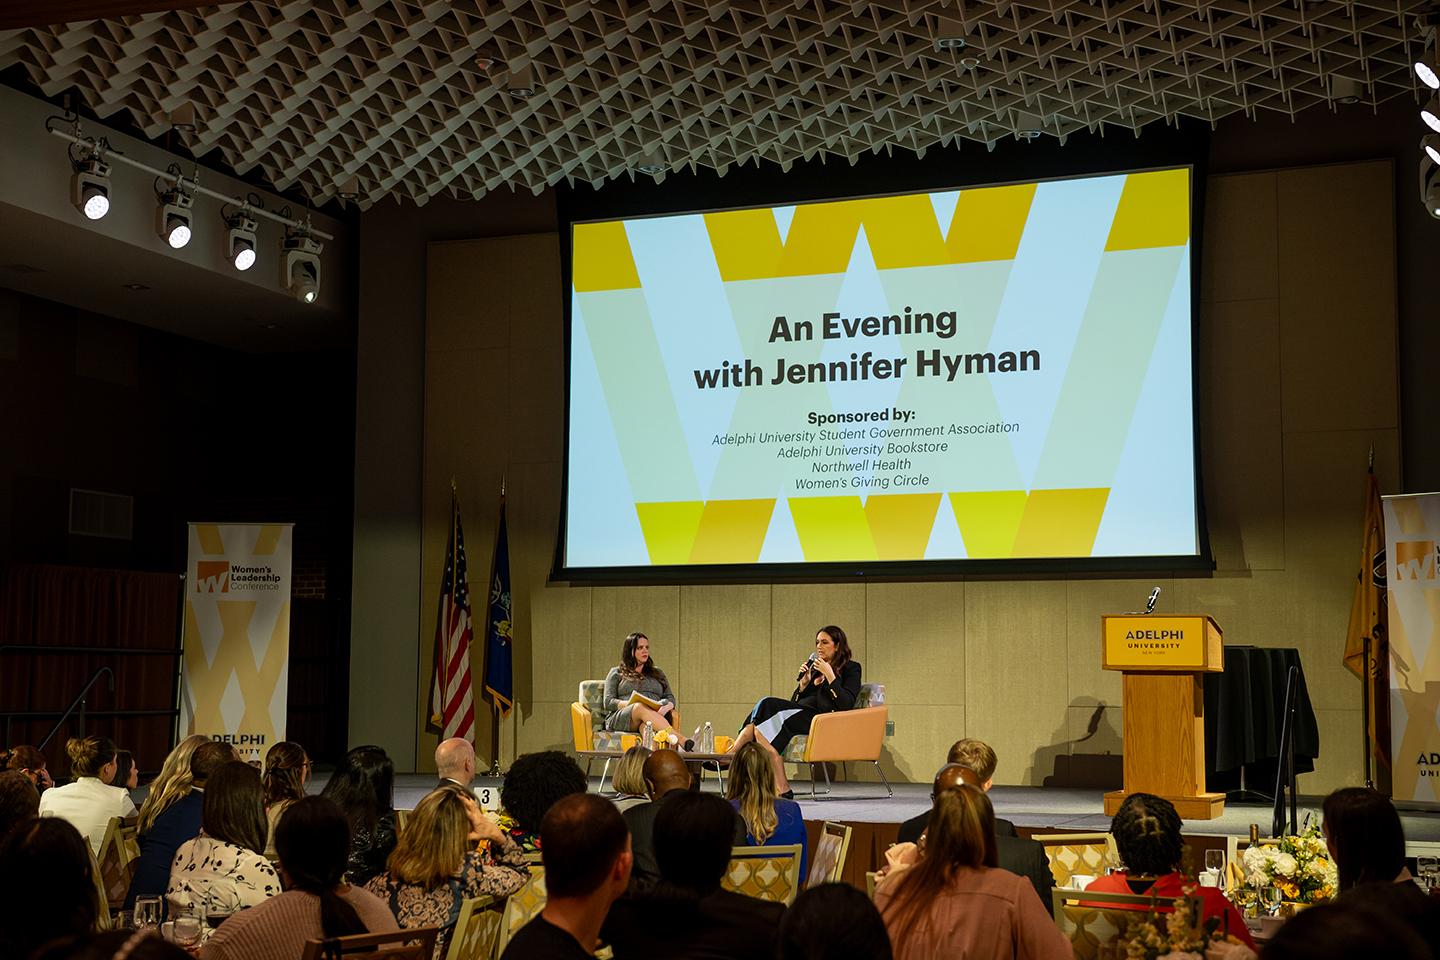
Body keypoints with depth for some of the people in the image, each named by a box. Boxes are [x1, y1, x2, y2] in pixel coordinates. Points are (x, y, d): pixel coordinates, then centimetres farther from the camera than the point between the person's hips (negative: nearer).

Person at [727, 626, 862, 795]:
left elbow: (846, 703, -8)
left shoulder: (850, 669, 8)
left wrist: (830, 675, -11)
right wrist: (803, 683, 5)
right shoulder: (814, 667, 27)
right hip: (798, 715, 7)